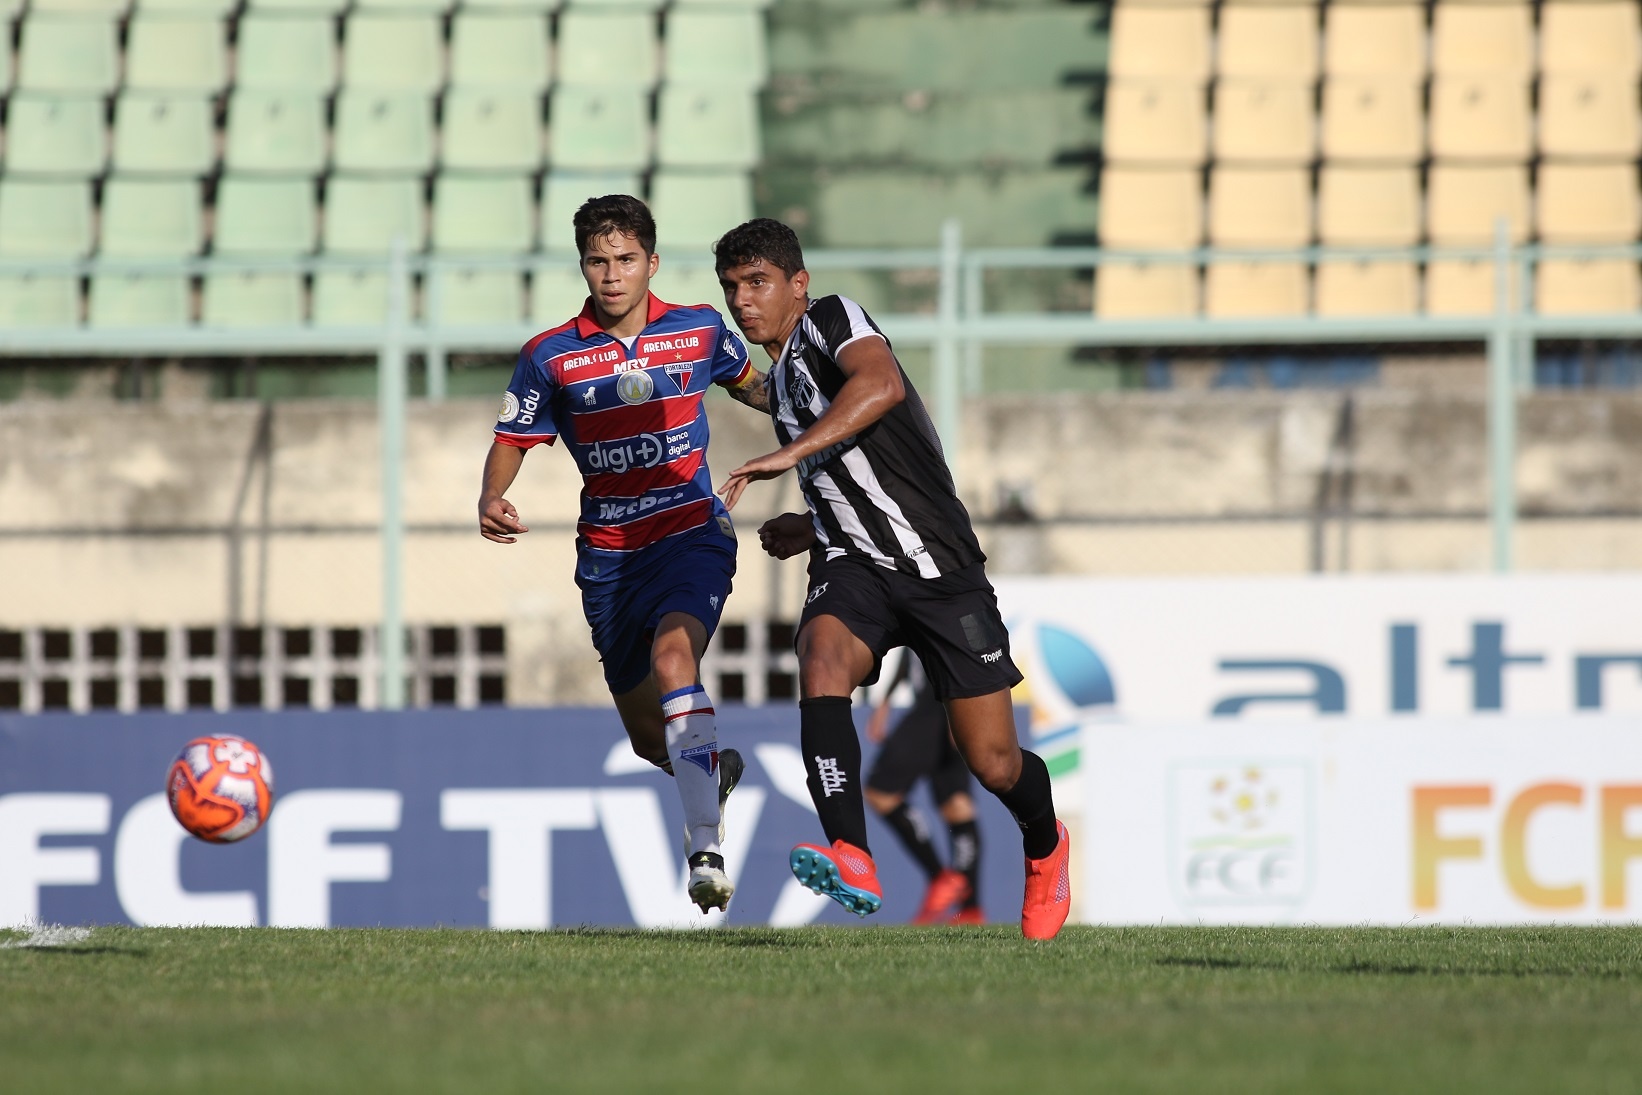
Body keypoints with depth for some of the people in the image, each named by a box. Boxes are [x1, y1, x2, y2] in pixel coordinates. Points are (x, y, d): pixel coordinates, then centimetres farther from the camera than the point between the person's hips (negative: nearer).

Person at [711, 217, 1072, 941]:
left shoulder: (830, 319, -5)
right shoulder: (780, 385, 21)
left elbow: (881, 385, -29)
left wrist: (791, 453, -36)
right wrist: (807, 529, 18)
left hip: (941, 568, -6)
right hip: (854, 565, 6)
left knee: (994, 765, -3)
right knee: (822, 662, -30)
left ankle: (1045, 847, 33)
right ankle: (853, 863, -44)